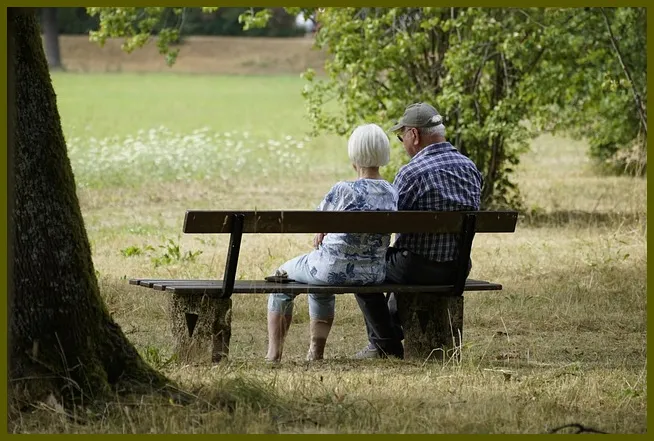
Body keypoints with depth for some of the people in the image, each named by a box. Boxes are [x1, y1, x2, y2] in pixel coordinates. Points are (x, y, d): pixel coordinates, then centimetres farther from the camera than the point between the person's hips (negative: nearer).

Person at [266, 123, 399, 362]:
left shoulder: (343, 190, -21)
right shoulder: (392, 193, -3)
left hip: (335, 268, -6)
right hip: (374, 273, 6)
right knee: (321, 286, 39)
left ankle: (274, 354, 26)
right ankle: (316, 353, 40)